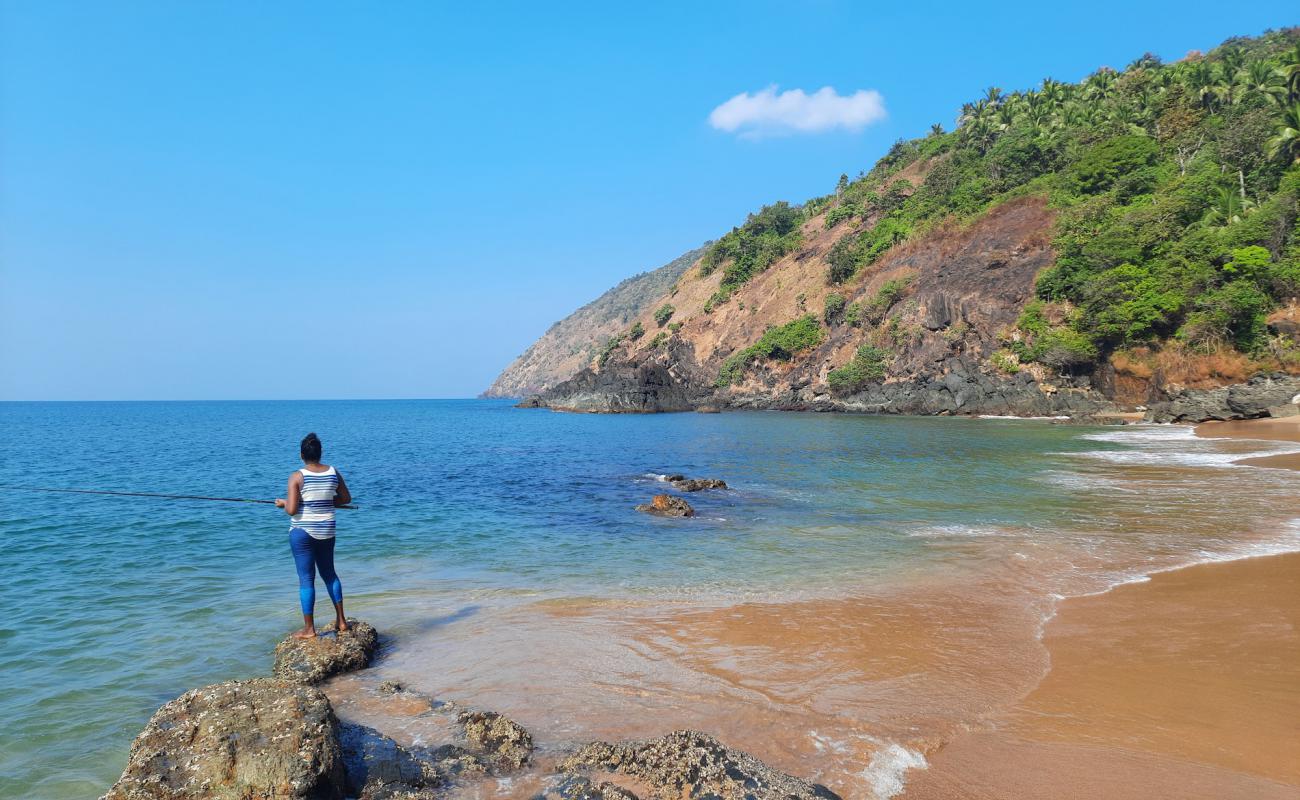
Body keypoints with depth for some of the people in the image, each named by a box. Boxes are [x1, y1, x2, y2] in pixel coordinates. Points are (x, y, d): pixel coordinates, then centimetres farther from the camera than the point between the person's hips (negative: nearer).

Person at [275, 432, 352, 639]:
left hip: (302, 532, -5)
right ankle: (341, 620, 22)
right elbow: (346, 498, 11)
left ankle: (309, 629, 9)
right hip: (326, 531, 5)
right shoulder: (333, 472, 0)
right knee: (329, 573, 19)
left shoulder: (297, 476, -14)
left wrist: (283, 503, 4)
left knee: (306, 579, 2)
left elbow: (291, 510, -16)